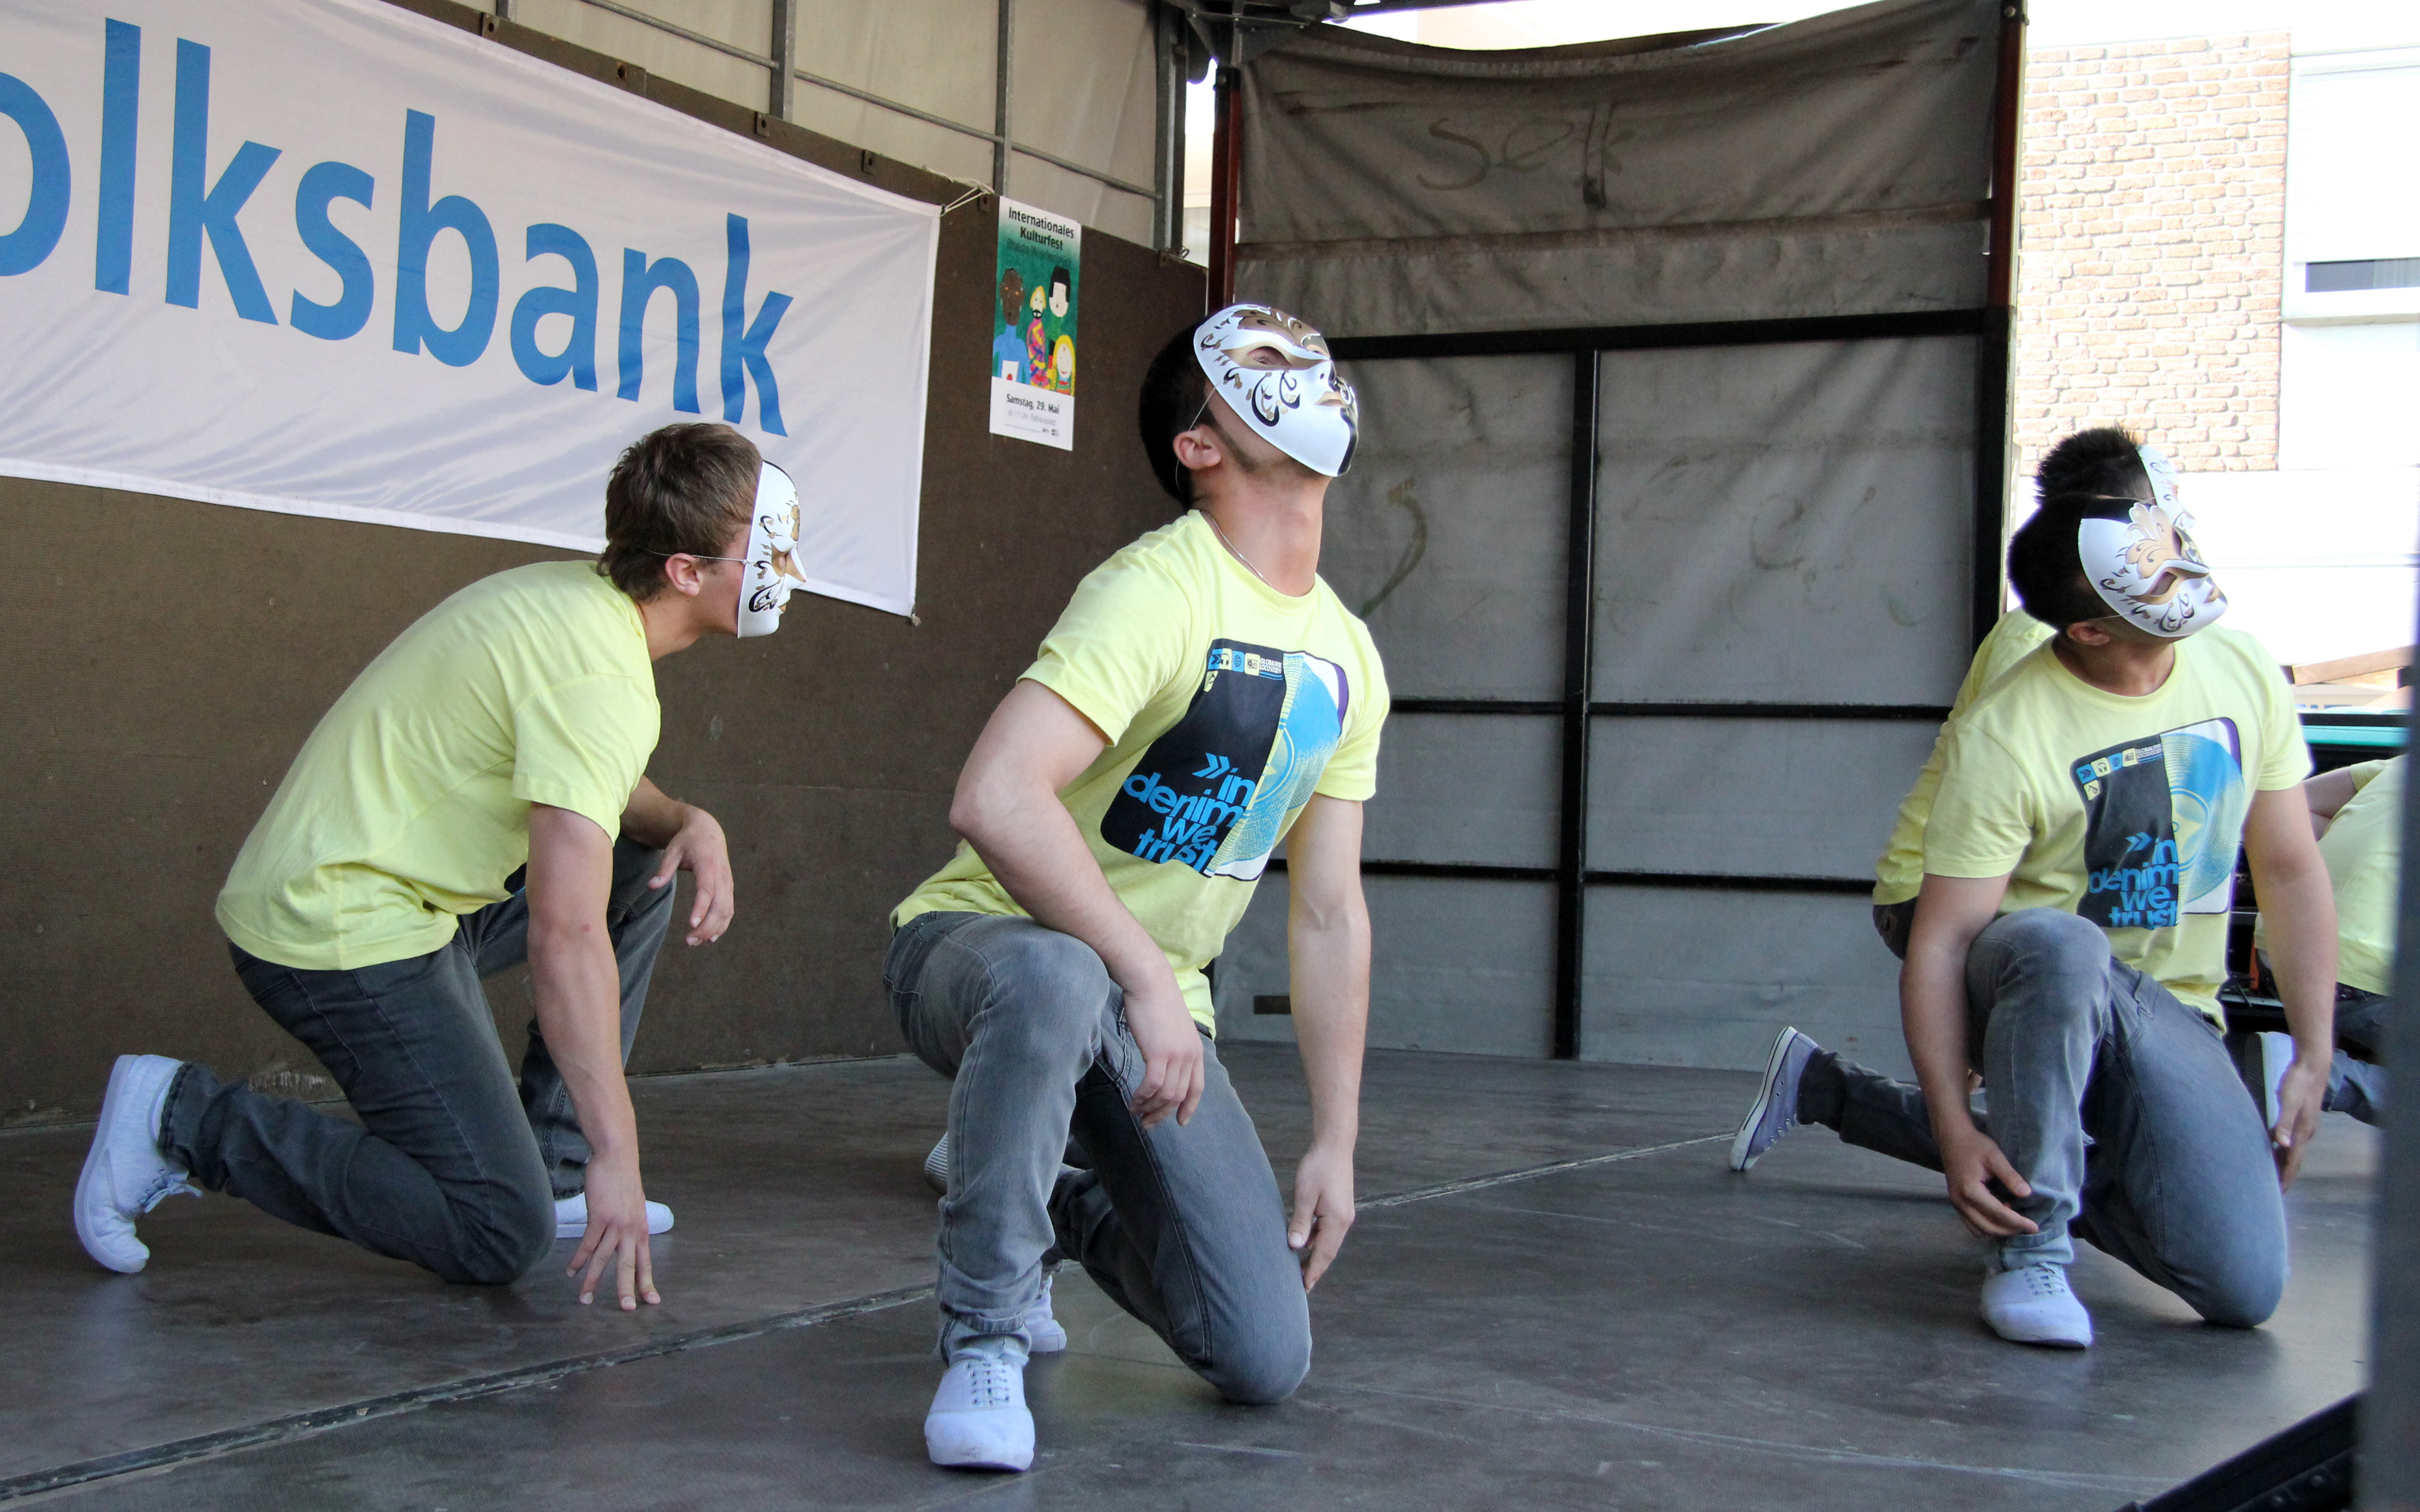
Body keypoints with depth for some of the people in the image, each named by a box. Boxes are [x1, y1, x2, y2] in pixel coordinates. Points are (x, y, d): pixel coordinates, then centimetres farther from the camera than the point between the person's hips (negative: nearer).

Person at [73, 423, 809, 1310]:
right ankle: (186, 1119, -5)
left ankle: (552, 1167, 14)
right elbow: (565, 937, -29)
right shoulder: (598, 672, -21)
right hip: (349, 936, -10)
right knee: (502, 1237, -13)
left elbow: (601, 787, 26)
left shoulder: (575, 601, 8)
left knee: (643, 869, 15)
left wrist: (688, 824, 3)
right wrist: (617, 1155, -27)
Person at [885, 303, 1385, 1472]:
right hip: (984, 945, -6)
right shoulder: (1157, 591, -20)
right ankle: (983, 1338, -22)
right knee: (1052, 979, -45)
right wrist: (1147, 981, -32)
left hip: (1153, 1002, 6)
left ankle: (1068, 1214, 25)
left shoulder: (1348, 661, 5)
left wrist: (1336, 1143, 5)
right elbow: (994, 800, -34)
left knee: (1266, 1361, -6)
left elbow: (1329, 915, 9)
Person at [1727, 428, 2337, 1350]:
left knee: (2246, 1287, -10)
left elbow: (2291, 871, 5)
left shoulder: (2243, 674, -5)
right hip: (2028, 984, -6)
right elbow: (1939, 944, -21)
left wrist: (2312, 1060, 1)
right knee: (2059, 942, -42)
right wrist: (1957, 1131, -31)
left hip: (2166, 1016, 6)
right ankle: (2030, 1245, -23)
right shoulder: (2002, 737, -22)